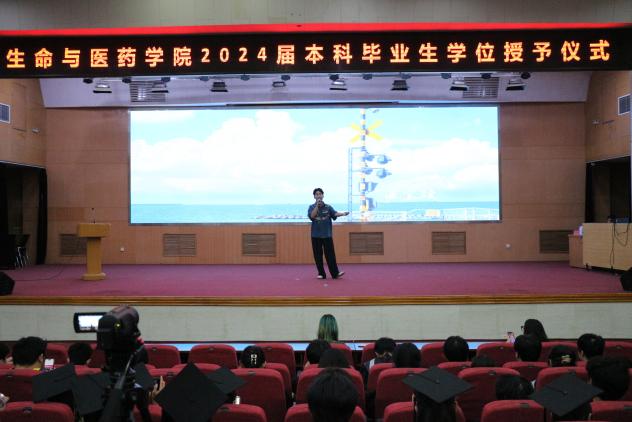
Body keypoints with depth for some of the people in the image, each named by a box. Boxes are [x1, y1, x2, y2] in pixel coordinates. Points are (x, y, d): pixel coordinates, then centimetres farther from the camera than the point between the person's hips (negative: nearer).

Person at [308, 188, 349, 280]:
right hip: (316, 235, 0)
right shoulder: (311, 207, 2)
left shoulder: (328, 207, 4)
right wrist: (317, 205, -23)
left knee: (330, 254, -2)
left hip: (327, 235, 0)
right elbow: (311, 216, -16)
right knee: (318, 255, 3)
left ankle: (335, 273, -1)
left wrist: (343, 213, -32)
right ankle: (321, 274, 12)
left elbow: (335, 213, -13)